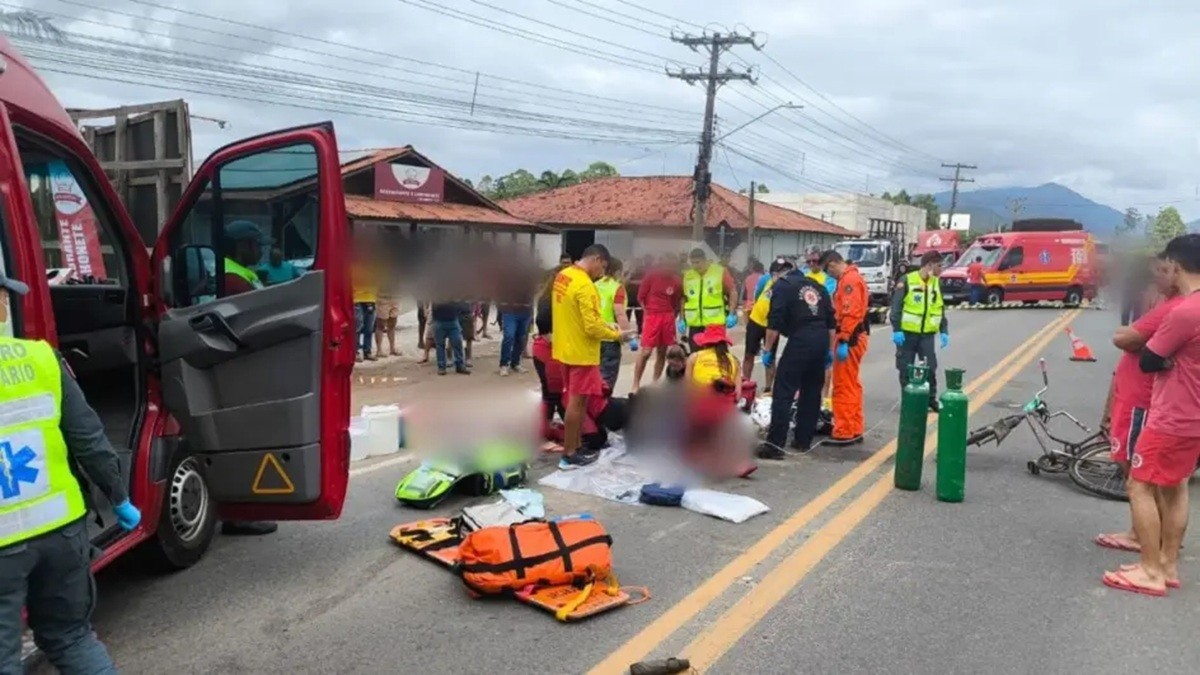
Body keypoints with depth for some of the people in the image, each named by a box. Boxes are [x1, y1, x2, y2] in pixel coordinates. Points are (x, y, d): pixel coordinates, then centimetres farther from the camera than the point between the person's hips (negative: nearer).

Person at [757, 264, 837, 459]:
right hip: (822, 340, 7)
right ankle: (804, 440, 22)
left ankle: (775, 444, -11)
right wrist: (830, 349, 22)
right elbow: (831, 321, 18)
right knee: (812, 392, 16)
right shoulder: (818, 286, 23)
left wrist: (768, 350, -2)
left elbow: (775, 322, -6)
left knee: (783, 392, -6)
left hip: (800, 340, -7)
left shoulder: (782, 285, 5)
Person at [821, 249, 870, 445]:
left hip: (850, 338, -11)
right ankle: (855, 430, 21)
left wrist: (843, 341, -25)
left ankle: (844, 433, -3)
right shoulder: (850, 278, 18)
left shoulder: (849, 280, -14)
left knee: (843, 387, -6)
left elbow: (851, 313, -23)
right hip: (854, 337, 11)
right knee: (852, 385, 14)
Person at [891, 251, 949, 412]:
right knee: (906, 369, 3)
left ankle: (931, 399, 17)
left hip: (927, 334, 4)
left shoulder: (937, 283, 10)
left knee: (930, 368, 2)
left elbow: (941, 309, 16)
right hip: (907, 333, -4)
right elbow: (896, 307, -10)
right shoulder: (907, 281, -8)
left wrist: (944, 331, 8)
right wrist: (896, 330, -16)